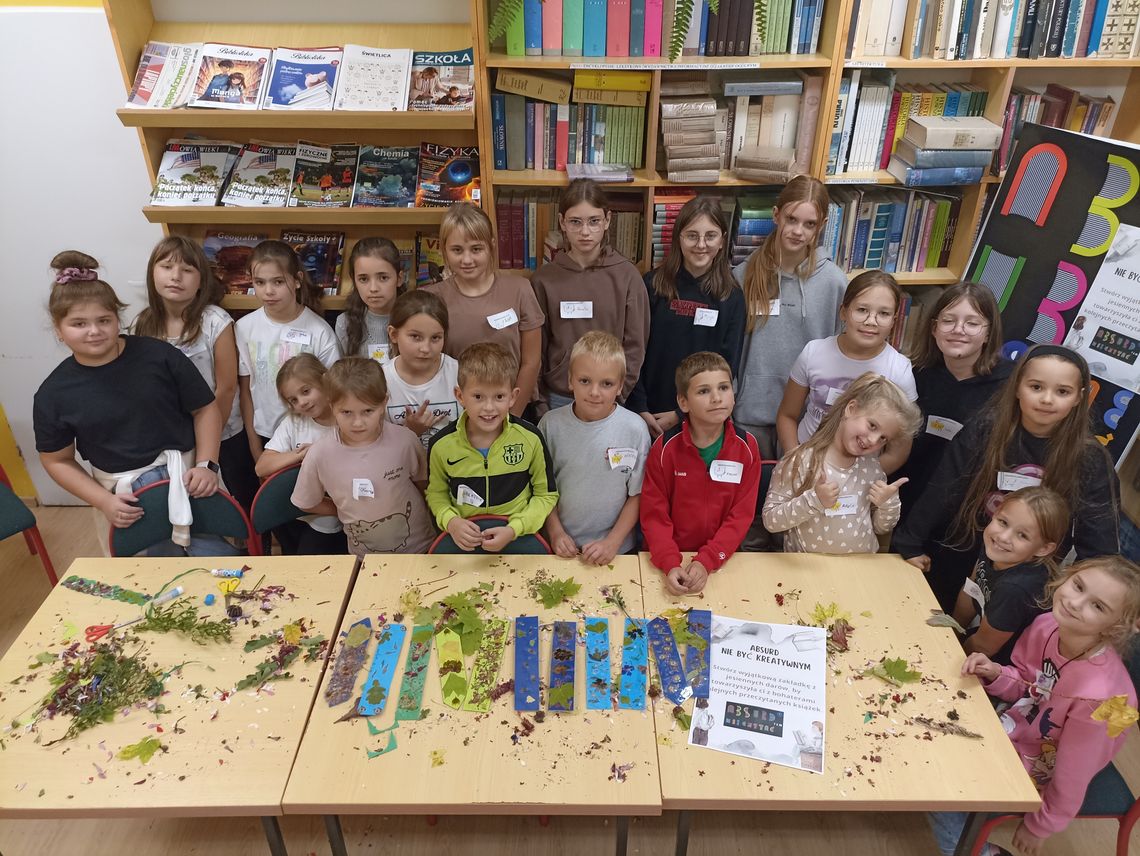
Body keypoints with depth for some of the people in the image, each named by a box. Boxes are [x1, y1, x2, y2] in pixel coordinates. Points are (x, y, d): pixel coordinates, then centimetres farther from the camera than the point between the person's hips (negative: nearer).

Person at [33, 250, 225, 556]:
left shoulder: (160, 355, -10)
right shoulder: (53, 393, -4)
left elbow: (205, 409, -2)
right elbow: (57, 460, 7)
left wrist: (207, 465, -12)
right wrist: (102, 501, -5)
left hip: (186, 476, -1)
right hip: (123, 498, 1)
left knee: (216, 558, 6)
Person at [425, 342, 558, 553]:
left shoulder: (530, 438, -6)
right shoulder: (441, 445, -4)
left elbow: (546, 495, 3)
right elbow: (436, 493, 11)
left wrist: (514, 529, -10)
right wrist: (450, 521, -9)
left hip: (519, 537, -1)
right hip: (463, 540, 1)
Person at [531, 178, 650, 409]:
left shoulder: (627, 275, -6)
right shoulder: (544, 278, -4)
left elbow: (635, 344, -3)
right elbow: (537, 346, 2)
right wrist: (541, 400, 1)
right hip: (559, 398, 1)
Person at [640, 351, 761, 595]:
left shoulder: (746, 447, -4)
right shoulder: (665, 447, -8)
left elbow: (741, 515, -4)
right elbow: (654, 514, -6)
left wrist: (706, 561, -15)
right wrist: (670, 563, -20)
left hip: (722, 559, 1)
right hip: (669, 559, -1)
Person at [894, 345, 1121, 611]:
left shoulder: (1090, 460, -13)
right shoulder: (985, 429, -14)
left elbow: (1099, 540, -10)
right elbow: (943, 490, -11)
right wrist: (910, 544, -9)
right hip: (961, 560, 1)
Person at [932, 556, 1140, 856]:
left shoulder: (1099, 695, -37)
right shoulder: (1046, 625, -19)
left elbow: (1072, 778, -22)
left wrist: (1039, 828, -7)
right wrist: (995, 674, -20)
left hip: (1033, 769, -6)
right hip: (1012, 725, 6)